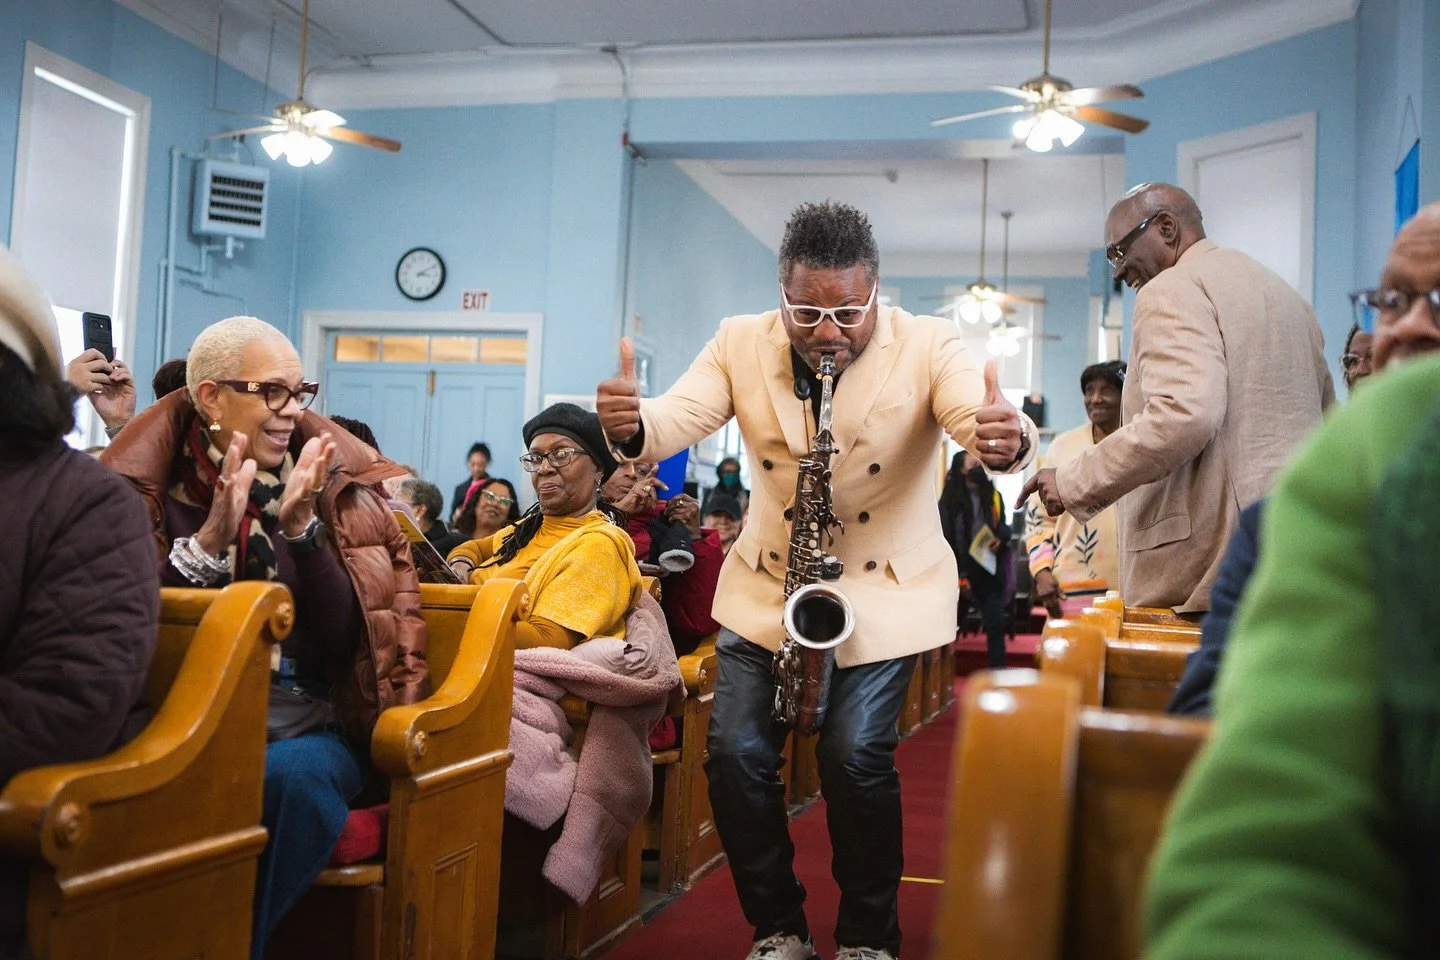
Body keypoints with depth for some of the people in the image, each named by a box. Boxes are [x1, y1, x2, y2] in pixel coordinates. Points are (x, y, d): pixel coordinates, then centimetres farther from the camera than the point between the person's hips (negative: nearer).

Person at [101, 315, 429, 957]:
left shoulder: (332, 482, 6)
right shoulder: (153, 485, 4)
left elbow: (343, 640, -3)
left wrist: (301, 526, -15)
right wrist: (213, 535, -19)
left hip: (308, 728, 2)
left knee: (296, 776, -33)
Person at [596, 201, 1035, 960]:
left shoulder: (927, 346, -11)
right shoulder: (740, 344, -5)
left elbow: (978, 417, -24)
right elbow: (679, 418, -15)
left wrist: (1006, 437, -49)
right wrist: (632, 424, -40)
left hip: (886, 589, -2)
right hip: (765, 587, 3)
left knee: (855, 756, -14)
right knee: (734, 754, -5)